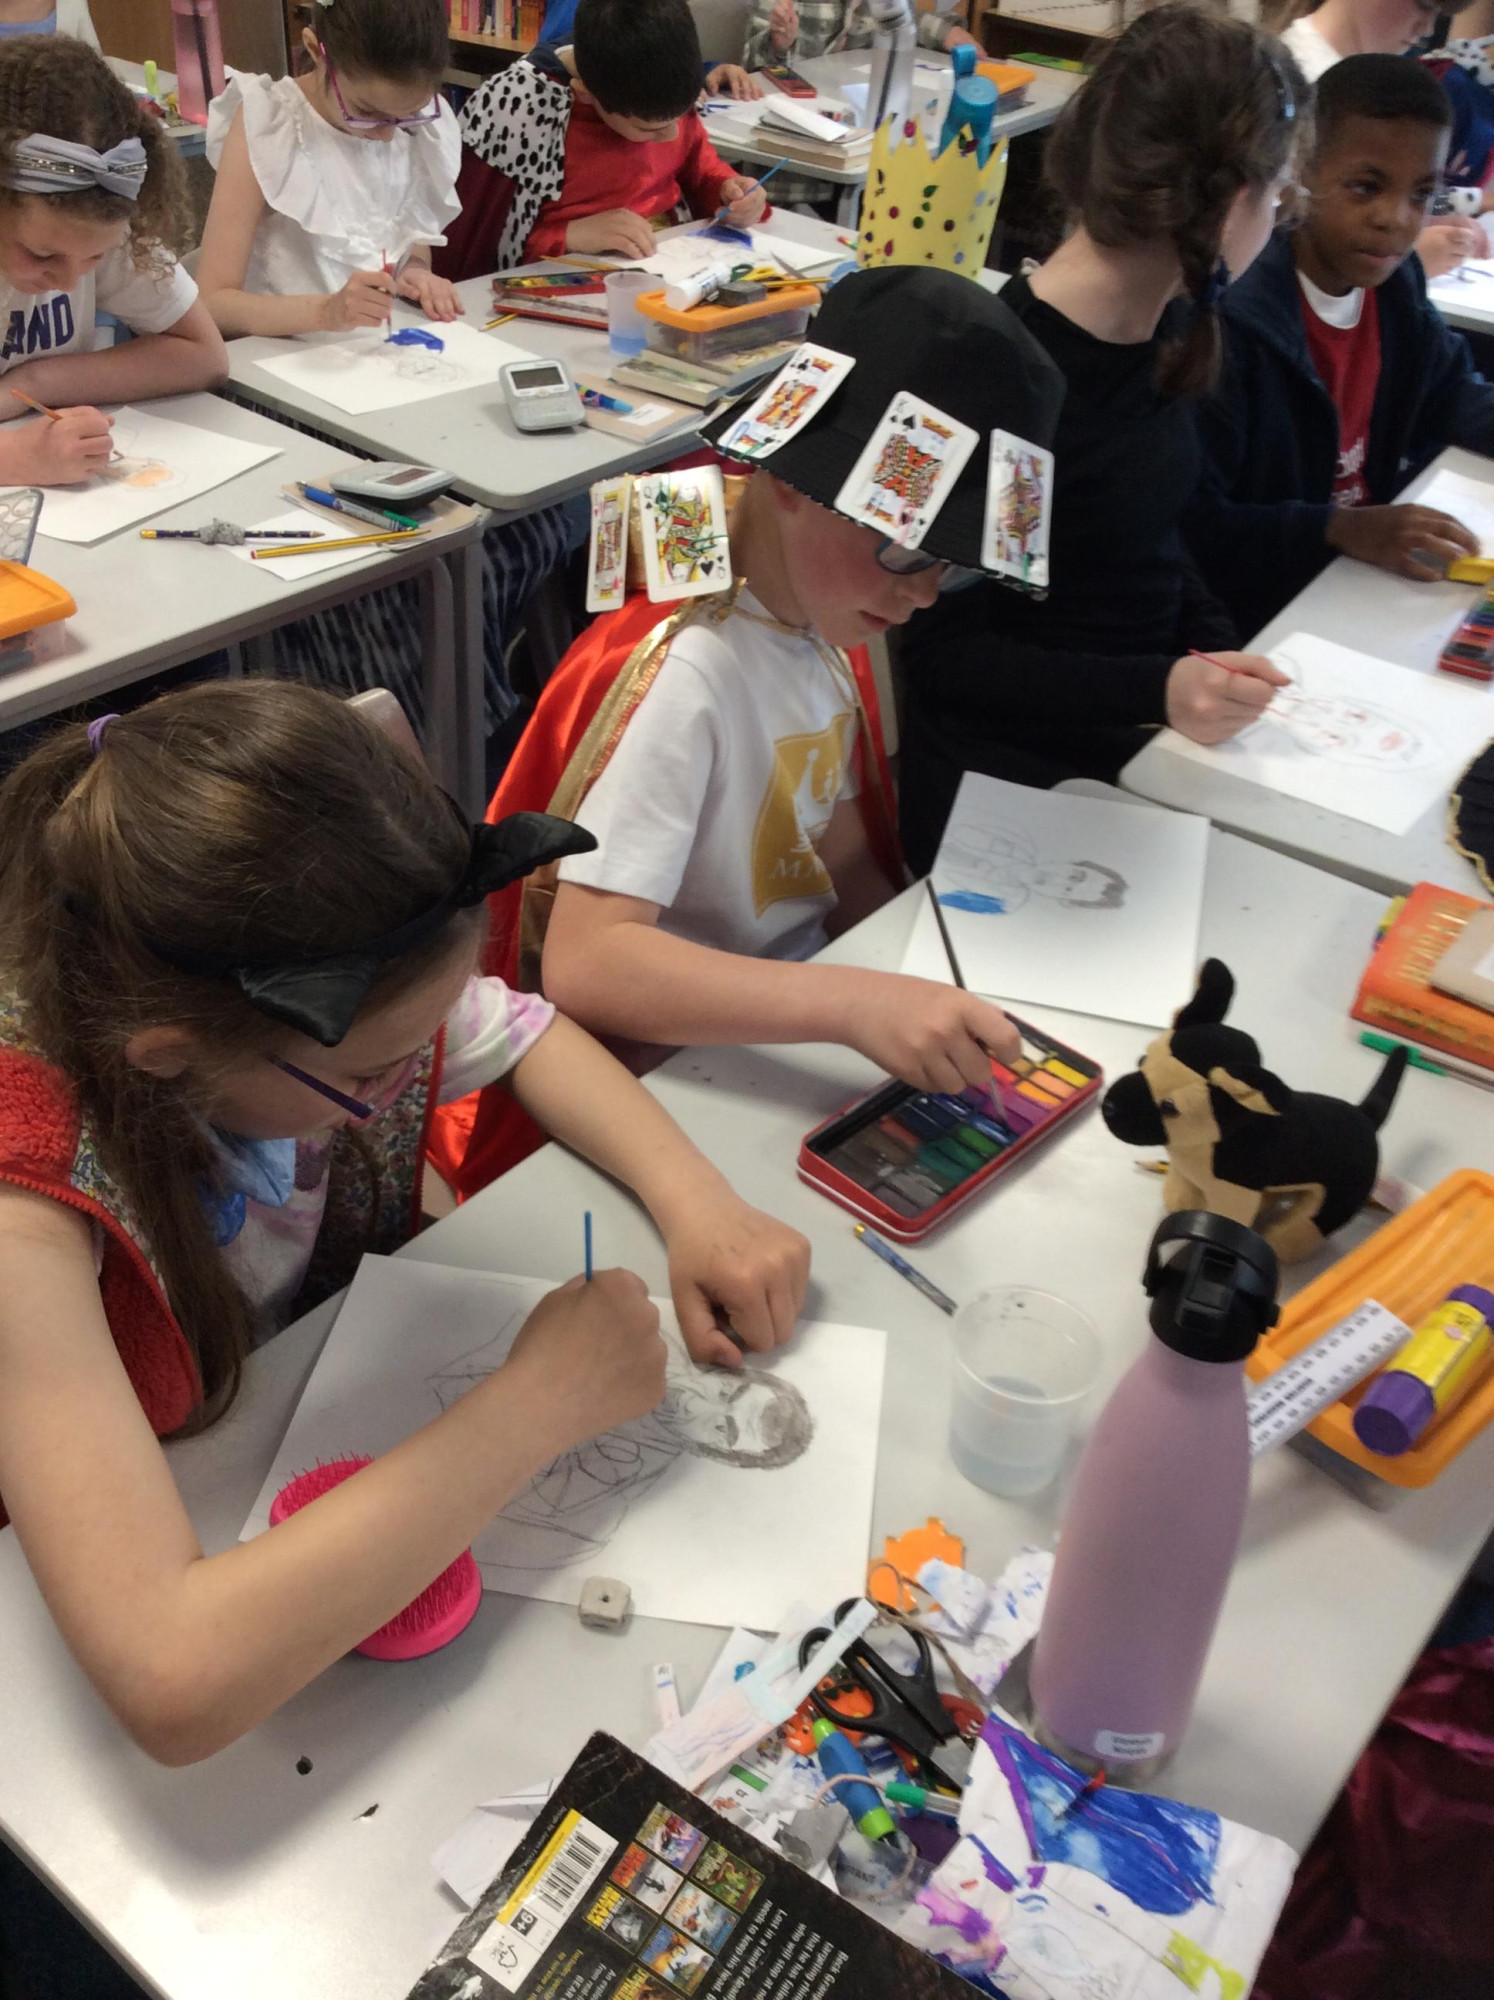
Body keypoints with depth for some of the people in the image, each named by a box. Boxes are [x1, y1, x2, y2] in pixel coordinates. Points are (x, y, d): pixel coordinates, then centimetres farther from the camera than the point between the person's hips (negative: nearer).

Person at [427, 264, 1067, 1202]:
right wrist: (857, 1003, -43)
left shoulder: (819, 619, 0)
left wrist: (940, 1004, -3)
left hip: (781, 1029, 8)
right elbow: (583, 964, -35)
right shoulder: (681, 675, -25)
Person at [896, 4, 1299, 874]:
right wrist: (1156, 688, -27)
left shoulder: (1167, 326, 1)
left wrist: (1222, 663, 0)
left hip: (1144, 753, 7)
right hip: (1009, 797, -7)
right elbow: (941, 653, -17)